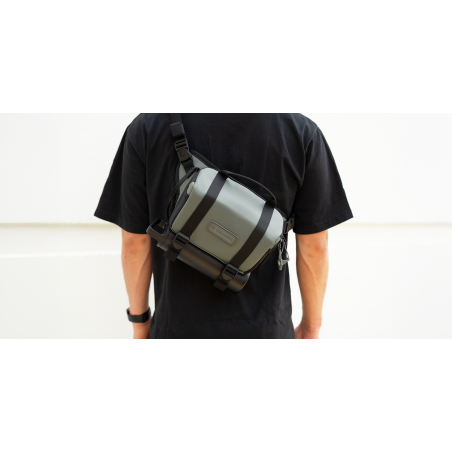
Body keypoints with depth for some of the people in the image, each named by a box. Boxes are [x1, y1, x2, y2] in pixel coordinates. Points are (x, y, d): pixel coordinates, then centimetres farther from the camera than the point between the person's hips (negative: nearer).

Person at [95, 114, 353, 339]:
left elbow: (135, 240, -6)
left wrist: (139, 320, 9)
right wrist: (311, 325, 8)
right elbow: (314, 245, -7)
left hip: (182, 327, 0)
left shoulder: (147, 128, -12)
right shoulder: (302, 132, -12)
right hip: (264, 329, 0)